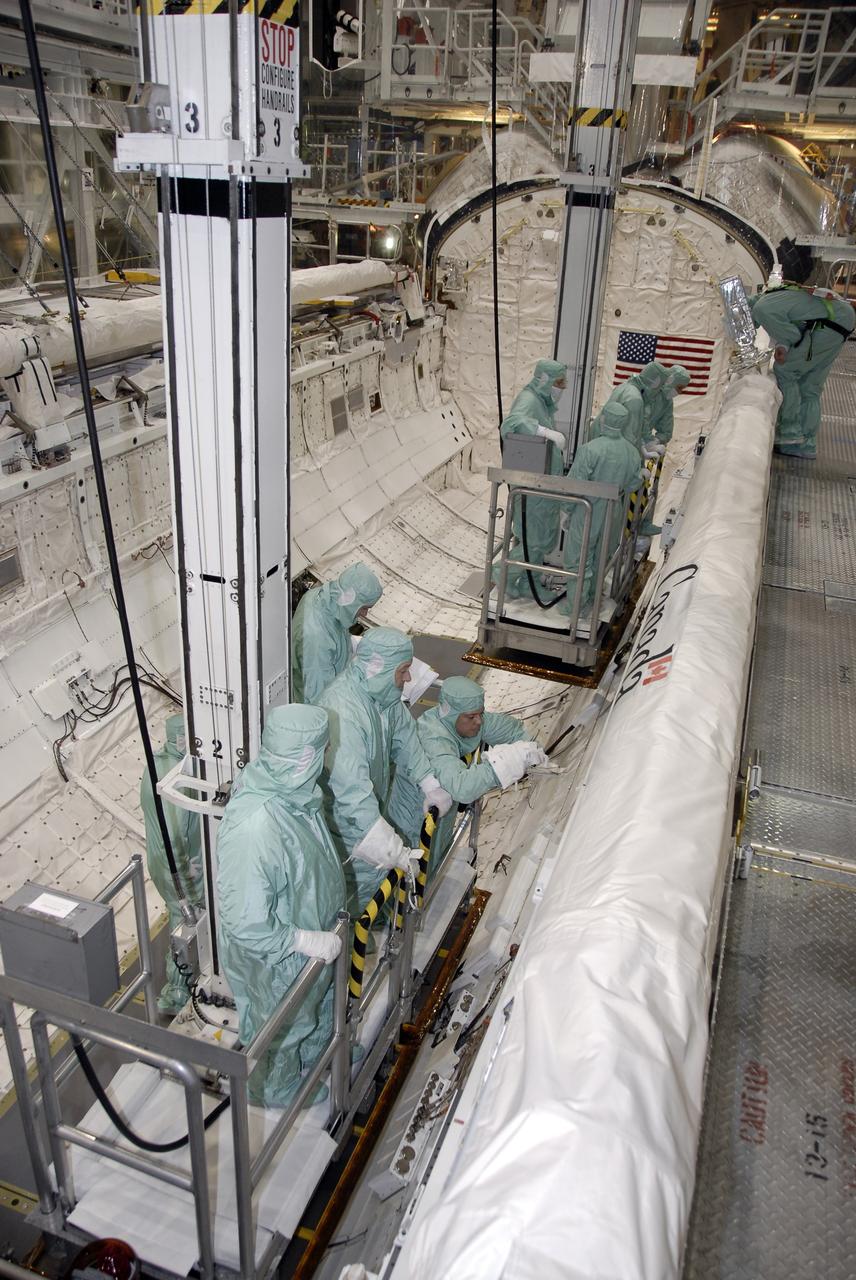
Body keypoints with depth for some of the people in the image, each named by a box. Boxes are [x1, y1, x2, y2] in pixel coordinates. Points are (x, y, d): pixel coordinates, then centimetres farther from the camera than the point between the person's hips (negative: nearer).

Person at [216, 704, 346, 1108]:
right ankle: (278, 1092, 54)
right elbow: (246, 924, -35)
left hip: (311, 931, 7)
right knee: (280, 1030, 24)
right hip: (275, 960, -7)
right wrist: (307, 940, -26)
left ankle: (315, 1055, 64)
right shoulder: (252, 828, -43)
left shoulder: (288, 788, -16)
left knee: (317, 1005, 34)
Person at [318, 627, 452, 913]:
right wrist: (396, 853, -37)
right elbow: (353, 795, -39)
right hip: (344, 822, -8)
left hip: (369, 808, 9)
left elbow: (405, 733, 11)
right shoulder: (342, 714, -37)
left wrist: (430, 784, 5)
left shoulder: (381, 691, -8)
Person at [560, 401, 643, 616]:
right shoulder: (632, 452, -6)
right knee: (600, 557, 22)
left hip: (587, 512, -5)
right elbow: (630, 486, 3)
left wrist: (568, 509, -6)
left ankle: (575, 603, 12)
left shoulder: (590, 449, -23)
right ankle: (592, 596, 39)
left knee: (579, 558, 7)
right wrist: (641, 476, 24)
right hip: (613, 515, 5)